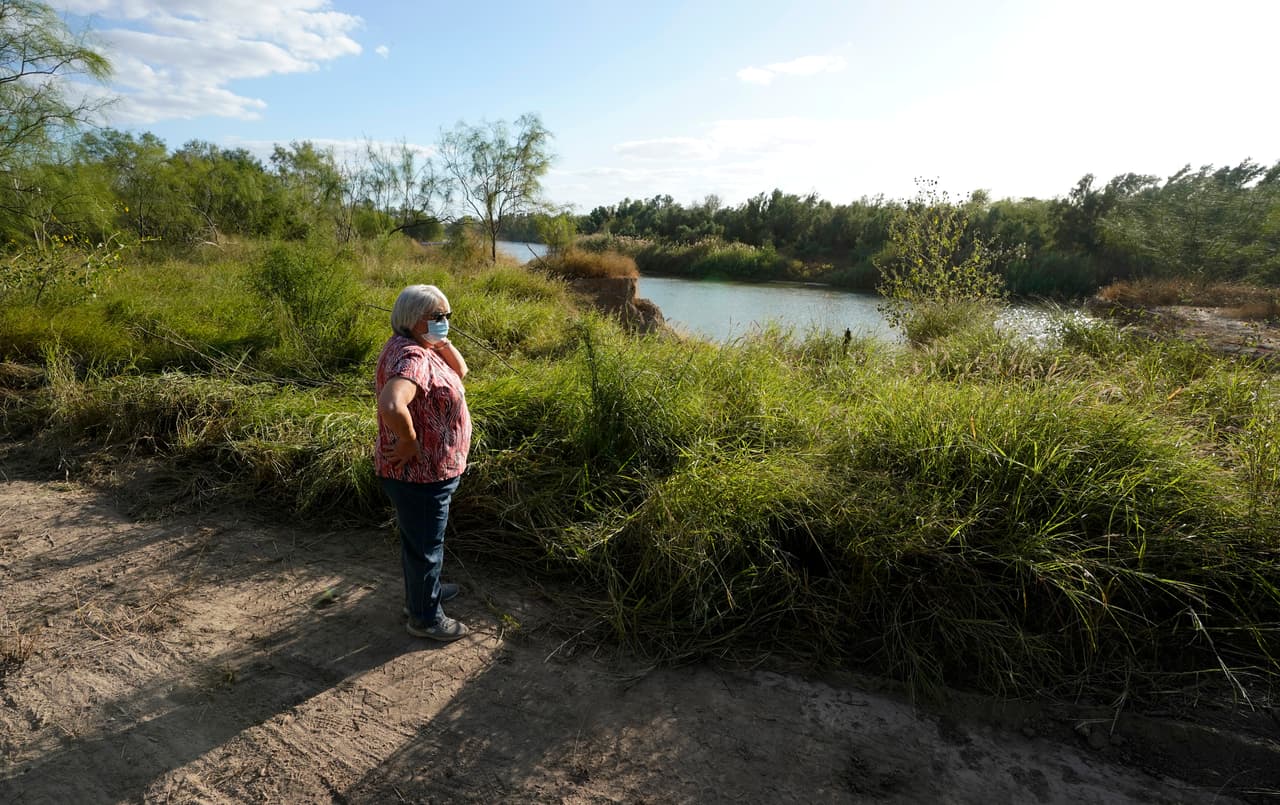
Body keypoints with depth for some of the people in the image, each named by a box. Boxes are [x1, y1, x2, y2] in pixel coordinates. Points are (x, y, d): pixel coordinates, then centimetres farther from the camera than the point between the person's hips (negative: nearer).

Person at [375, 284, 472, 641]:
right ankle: (425, 617, 29)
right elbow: (391, 405, -46)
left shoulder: (420, 348, 4)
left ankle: (423, 591, 49)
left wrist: (442, 341, -2)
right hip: (419, 476, -10)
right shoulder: (411, 357, -28)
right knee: (425, 546, 9)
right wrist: (410, 443, -29)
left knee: (419, 540, 28)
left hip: (429, 470, 10)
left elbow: (459, 370, 14)